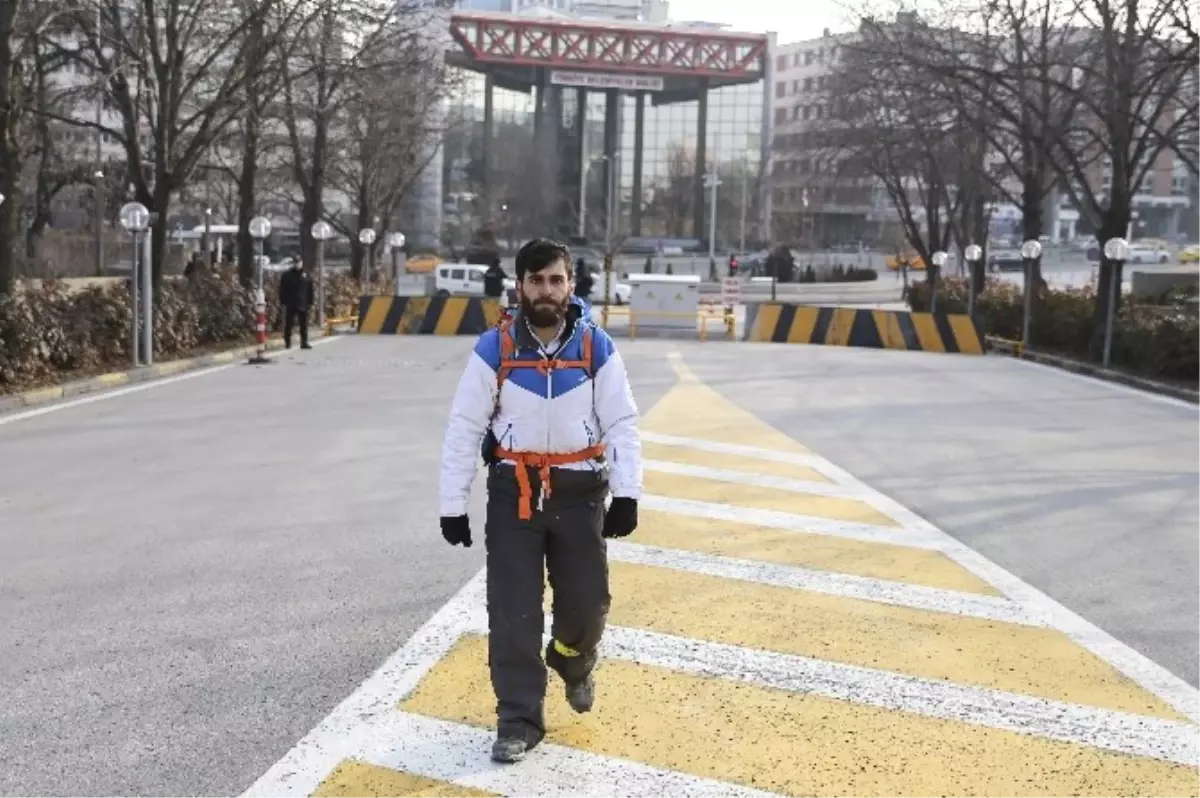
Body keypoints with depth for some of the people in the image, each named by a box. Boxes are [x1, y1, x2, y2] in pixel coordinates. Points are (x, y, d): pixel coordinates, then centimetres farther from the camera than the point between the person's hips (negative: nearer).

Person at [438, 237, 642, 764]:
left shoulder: (596, 347, -4)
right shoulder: (494, 349, -7)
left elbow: (621, 424, -1)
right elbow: (464, 428, -4)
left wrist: (627, 495, -10)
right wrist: (452, 504, -5)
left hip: (580, 491, 1)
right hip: (513, 492, -1)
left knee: (587, 601, 8)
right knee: (513, 612, 0)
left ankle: (572, 664, 42)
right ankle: (519, 721, 13)